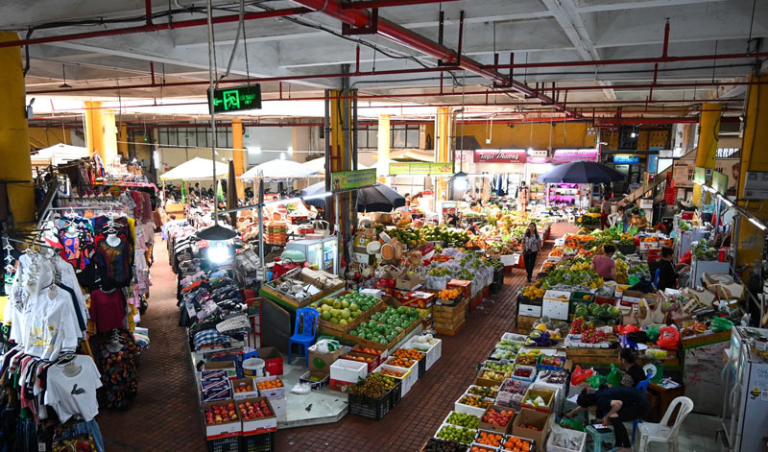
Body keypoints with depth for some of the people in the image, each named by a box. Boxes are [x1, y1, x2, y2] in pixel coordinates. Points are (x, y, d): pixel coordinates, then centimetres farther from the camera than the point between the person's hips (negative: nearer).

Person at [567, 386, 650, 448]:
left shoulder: (601, 401, -22)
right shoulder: (597, 395, 4)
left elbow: (618, 403, -39)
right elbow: (583, 405, 22)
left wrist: (607, 417, -23)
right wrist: (571, 413, 34)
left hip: (641, 406, -10)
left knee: (614, 418, -23)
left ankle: (627, 447, -5)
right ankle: (618, 445, 22)